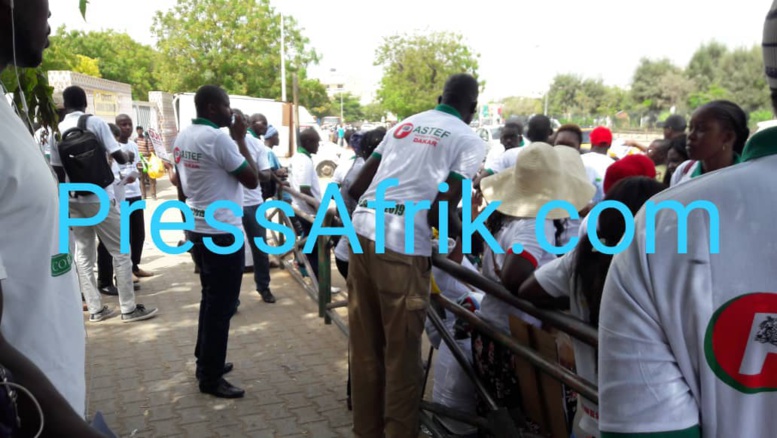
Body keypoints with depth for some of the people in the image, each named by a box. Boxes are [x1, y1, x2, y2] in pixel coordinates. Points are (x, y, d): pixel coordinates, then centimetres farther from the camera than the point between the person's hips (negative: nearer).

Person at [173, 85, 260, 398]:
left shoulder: (182, 138, 9)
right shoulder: (217, 138, -18)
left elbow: (181, 188, 15)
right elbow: (252, 180, -15)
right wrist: (241, 139, -9)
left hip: (197, 230, 9)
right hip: (222, 232, -9)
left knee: (210, 299, 20)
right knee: (221, 305, 0)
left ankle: (205, 361, 31)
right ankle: (211, 377, 9)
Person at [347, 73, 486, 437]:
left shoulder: (403, 125, 19)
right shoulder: (470, 141, 3)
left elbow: (356, 186, 17)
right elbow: (440, 210, -8)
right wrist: (468, 236, 11)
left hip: (361, 232, 6)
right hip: (402, 246, -6)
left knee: (365, 346, 16)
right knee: (402, 353, 8)